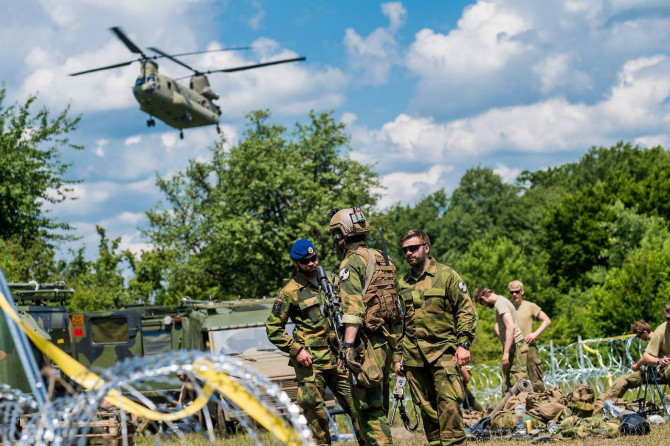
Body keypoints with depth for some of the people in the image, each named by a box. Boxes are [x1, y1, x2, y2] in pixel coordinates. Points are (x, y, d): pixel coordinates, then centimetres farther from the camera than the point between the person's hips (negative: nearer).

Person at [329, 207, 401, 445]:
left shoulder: (352, 262, -9)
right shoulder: (382, 259, 18)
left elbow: (353, 307, -20)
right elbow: (396, 305, 19)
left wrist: (349, 345, -25)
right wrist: (396, 349, 21)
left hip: (367, 343, -9)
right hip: (387, 342, 9)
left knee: (370, 409, -8)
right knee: (379, 408, 15)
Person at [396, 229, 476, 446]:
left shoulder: (446, 275, 1)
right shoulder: (402, 284, 14)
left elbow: (466, 311, -2)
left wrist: (463, 344, -11)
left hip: (443, 350, -5)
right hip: (413, 355, 5)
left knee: (448, 402, -14)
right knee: (426, 406, 6)